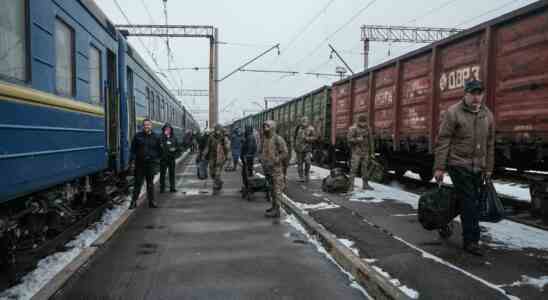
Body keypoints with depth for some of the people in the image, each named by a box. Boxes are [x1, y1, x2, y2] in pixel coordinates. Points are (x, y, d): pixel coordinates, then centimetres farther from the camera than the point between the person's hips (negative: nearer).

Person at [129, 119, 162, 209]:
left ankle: (151, 201, 17)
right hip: (139, 163, -1)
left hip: (151, 163, 1)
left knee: (150, 183, 9)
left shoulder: (155, 137, 5)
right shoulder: (138, 136, 2)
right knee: (138, 183, 3)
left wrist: (155, 157, 1)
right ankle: (134, 201, 12)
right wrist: (132, 159, -5)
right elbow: (133, 149, 2)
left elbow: (159, 150, 11)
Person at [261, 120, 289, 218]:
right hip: (268, 169, 7)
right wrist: (262, 161, 7)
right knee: (272, 189, 16)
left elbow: (285, 153, -16)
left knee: (277, 189, -4)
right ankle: (274, 207, 27)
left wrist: (273, 162, -19)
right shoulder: (265, 139, 9)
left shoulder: (278, 139, -13)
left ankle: (276, 211, 0)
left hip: (276, 169, -7)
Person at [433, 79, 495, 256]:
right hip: (459, 164, -6)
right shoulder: (453, 112, -8)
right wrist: (439, 167, -14)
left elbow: (490, 145, 14)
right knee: (469, 203, -7)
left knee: (471, 202, 11)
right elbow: (443, 141, -10)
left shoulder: (487, 115, 9)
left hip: (478, 168, 6)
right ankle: (471, 241, 2)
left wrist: (488, 168, 13)